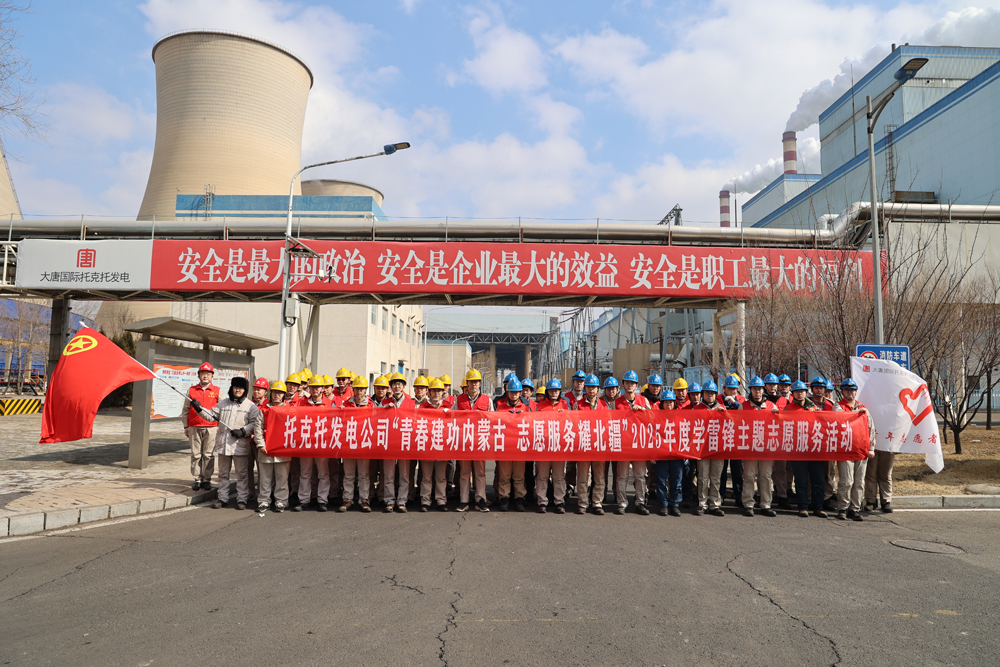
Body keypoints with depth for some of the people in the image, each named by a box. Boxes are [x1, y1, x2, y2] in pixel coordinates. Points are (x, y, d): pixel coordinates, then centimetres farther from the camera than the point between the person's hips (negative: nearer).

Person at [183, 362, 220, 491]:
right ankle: (197, 480, 12)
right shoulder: (191, 390, 10)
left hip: (211, 428, -1)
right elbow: (185, 409, 13)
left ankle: (207, 479, 9)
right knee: (195, 454, 4)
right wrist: (185, 426, 9)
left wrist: (220, 427, 2)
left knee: (209, 455, 1)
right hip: (194, 428, 1)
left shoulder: (217, 391, 7)